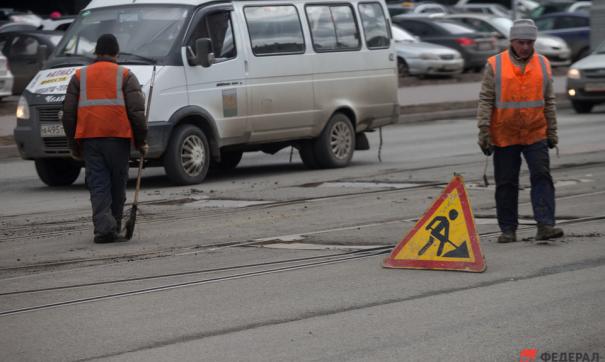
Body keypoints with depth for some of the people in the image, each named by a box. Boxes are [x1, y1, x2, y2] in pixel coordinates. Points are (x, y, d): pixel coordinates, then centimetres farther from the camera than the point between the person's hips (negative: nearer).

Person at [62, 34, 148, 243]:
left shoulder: (80, 76, 13)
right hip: (117, 137, -1)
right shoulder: (125, 76, 7)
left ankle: (104, 228, -16)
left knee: (98, 186, -1)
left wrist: (73, 145, 15)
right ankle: (113, 228, 15)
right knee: (117, 184, 9)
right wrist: (141, 141, 5)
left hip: (89, 138, 2)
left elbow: (68, 112, 10)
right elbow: (136, 110, -2)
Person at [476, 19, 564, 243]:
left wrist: (552, 132, 10)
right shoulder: (495, 65, -2)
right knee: (506, 184, 4)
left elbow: (549, 101, 12)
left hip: (536, 135, 1)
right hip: (504, 136, -1)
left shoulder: (543, 65, 6)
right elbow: (485, 100, -2)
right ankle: (508, 229, 12)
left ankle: (545, 225, -15)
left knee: (542, 176, -10)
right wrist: (483, 132, -8)